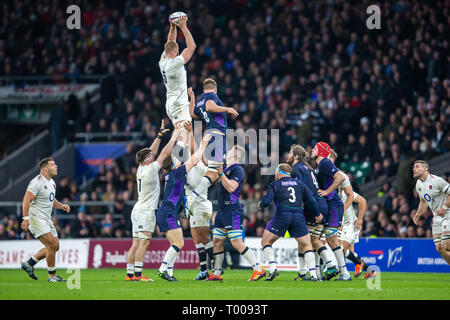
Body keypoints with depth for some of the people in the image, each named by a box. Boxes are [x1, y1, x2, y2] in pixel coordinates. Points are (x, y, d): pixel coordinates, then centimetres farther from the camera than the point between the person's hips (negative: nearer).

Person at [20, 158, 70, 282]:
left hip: (46, 219, 9)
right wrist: (25, 218, -28)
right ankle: (52, 275, -4)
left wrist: (61, 206, 7)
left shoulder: (52, 183, 13)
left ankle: (29, 264, 19)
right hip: (36, 219, -9)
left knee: (55, 246, 6)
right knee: (52, 245, -15)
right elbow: (26, 200, -20)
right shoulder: (37, 182, -16)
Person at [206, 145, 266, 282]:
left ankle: (258, 270, -13)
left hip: (233, 211, -9)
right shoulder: (226, 169, 17)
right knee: (216, 242, 10)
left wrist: (221, 174, -25)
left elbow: (231, 187, -22)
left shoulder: (237, 170, -10)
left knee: (237, 243, -15)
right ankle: (217, 274, 16)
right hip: (222, 211, 9)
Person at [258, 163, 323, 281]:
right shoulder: (299, 183, 18)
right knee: (307, 245, 12)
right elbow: (311, 200, 13)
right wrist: (317, 214, 24)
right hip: (299, 216, 3)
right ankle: (313, 274, -2)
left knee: (266, 242, 12)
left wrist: (261, 205, 18)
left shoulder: (274, 185, 9)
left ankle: (273, 268, -6)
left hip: (282, 215, -3)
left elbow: (267, 200, -4)